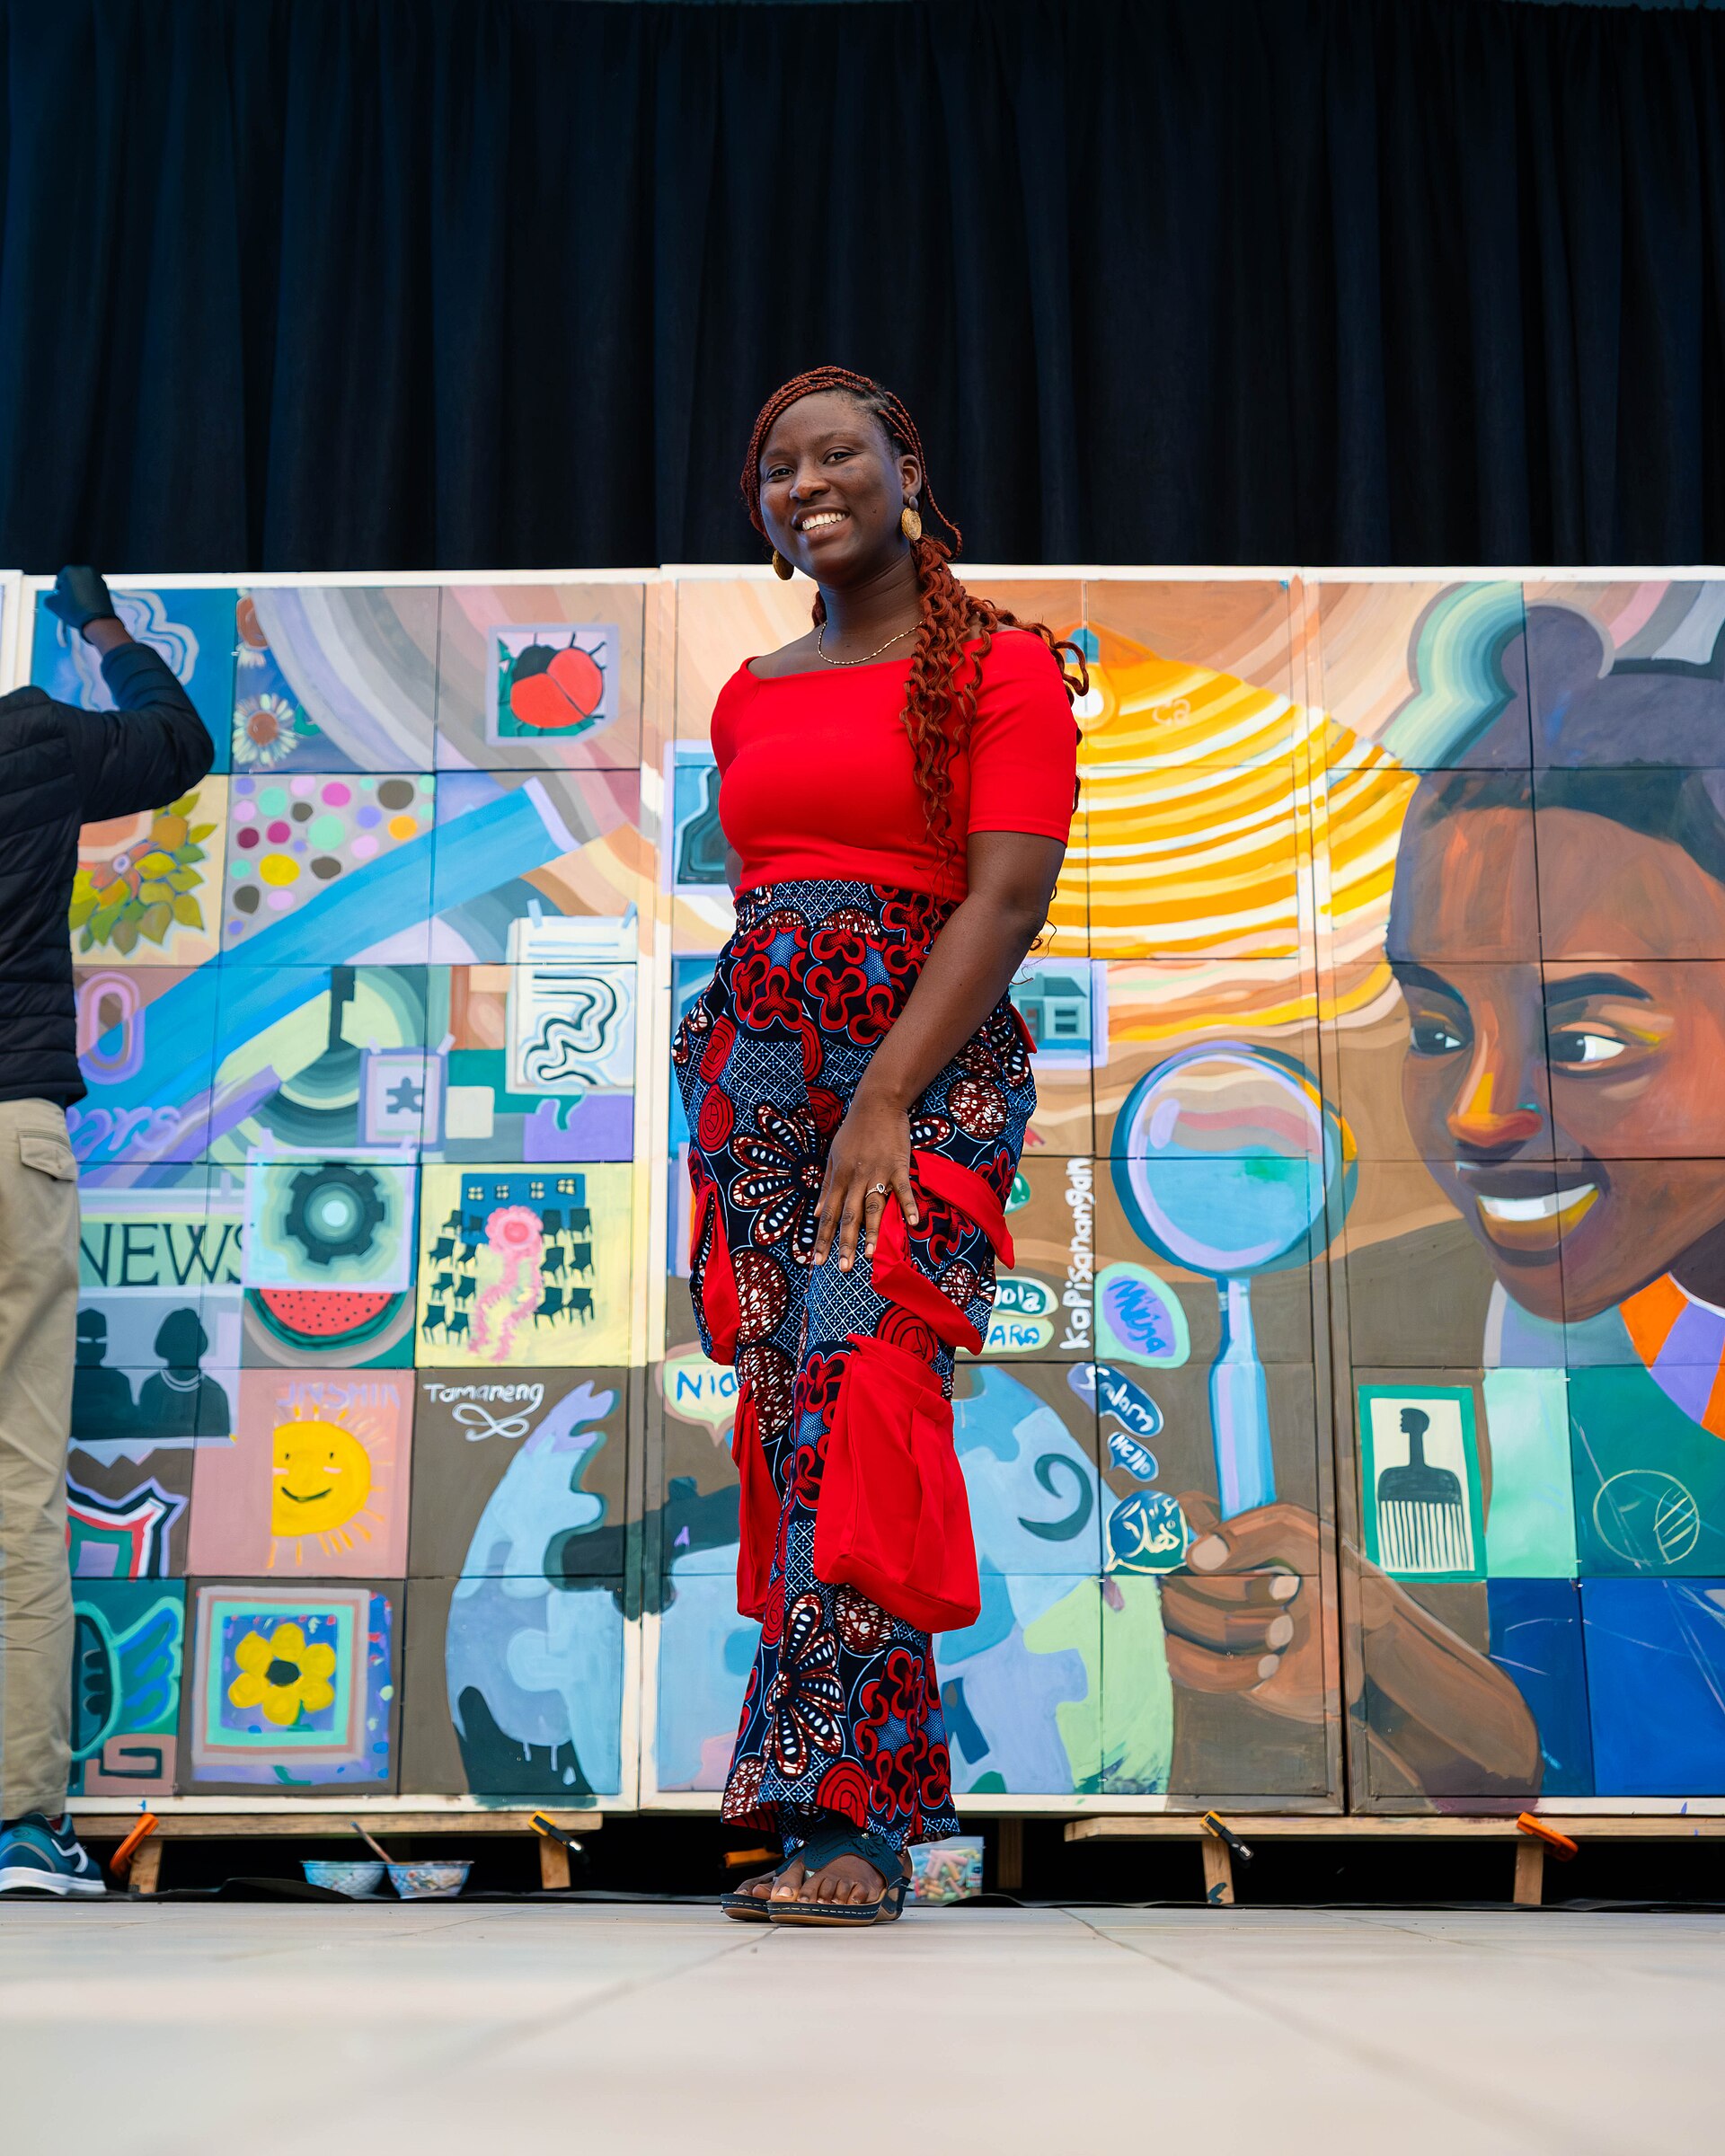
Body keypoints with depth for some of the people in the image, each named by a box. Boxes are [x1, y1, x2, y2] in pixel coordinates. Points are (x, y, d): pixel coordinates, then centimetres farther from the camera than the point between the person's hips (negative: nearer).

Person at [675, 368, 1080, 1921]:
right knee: (791, 1399, -1)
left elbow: (1009, 895, -10)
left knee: (856, 1365, -21)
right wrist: (717, 1074, 12)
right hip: (760, 1073, 5)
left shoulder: (1003, 666, 1)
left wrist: (886, 1097, -19)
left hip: (931, 1069, -5)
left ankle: (855, 1817, -19)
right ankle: (832, 1803, 4)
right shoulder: (752, 697, 19)